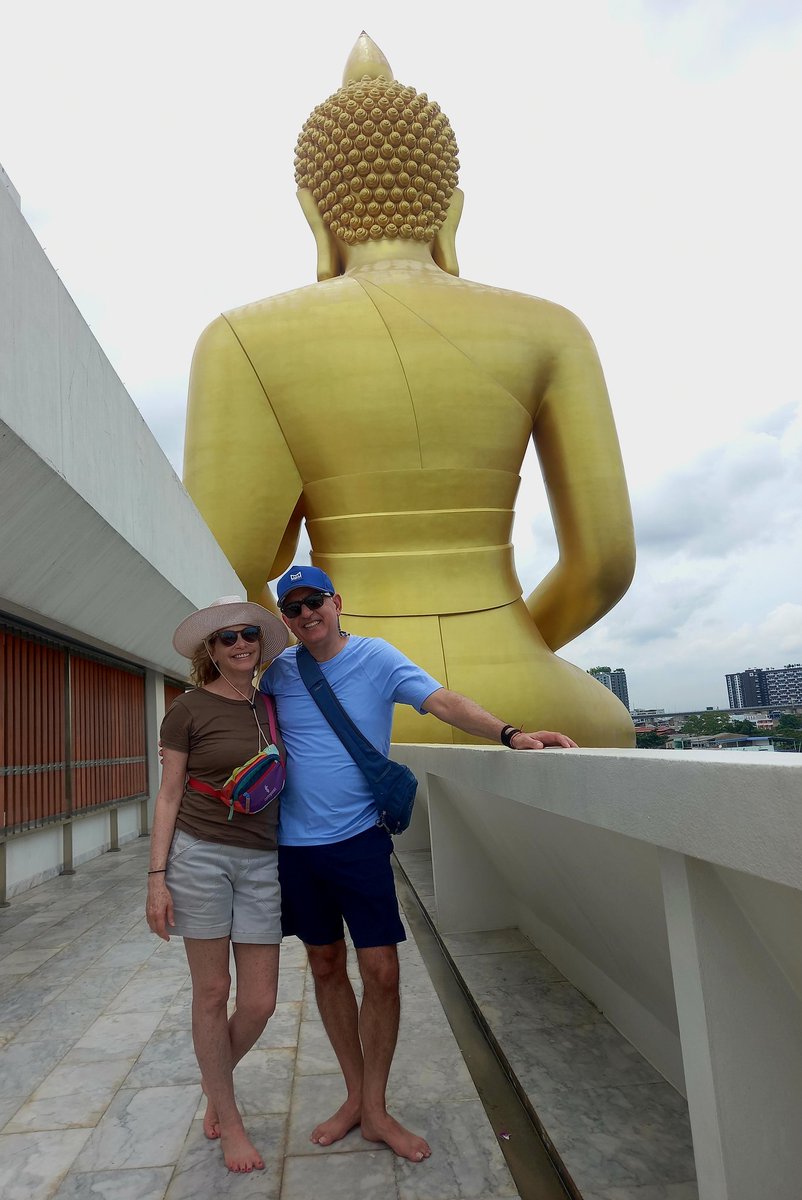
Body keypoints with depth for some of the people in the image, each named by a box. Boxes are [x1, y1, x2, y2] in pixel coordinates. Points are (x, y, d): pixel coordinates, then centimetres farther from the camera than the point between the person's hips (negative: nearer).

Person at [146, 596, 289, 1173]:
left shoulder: (273, 706, 7)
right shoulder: (189, 710, -5)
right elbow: (169, 795, -2)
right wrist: (157, 877, -6)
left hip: (262, 862, 4)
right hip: (199, 854, -3)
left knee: (260, 1001, 5)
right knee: (212, 991, 8)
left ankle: (216, 1078, 38)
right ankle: (230, 1119, 30)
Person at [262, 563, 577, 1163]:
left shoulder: (375, 657, -7)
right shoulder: (278, 669, 1)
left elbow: (444, 701, -18)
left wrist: (509, 733, -33)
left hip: (359, 837, -3)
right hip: (296, 843, 3)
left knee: (382, 972, -2)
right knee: (326, 967, 14)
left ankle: (375, 1109, 20)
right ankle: (354, 1095, 33)